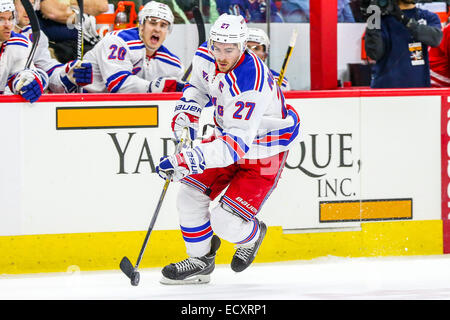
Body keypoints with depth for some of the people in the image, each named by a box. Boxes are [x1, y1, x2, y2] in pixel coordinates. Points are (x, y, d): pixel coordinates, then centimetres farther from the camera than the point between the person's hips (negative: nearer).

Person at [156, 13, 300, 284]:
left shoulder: (249, 85, -38)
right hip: (227, 135, 8)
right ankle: (200, 261, 22)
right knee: (190, 196, 1)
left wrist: (187, 160, -49)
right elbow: (199, 84, 12)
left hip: (262, 153, -8)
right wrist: (186, 113, -7)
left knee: (226, 223, -13)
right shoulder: (206, 56, -13)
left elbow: (236, 143, -42)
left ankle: (252, 235, 23)